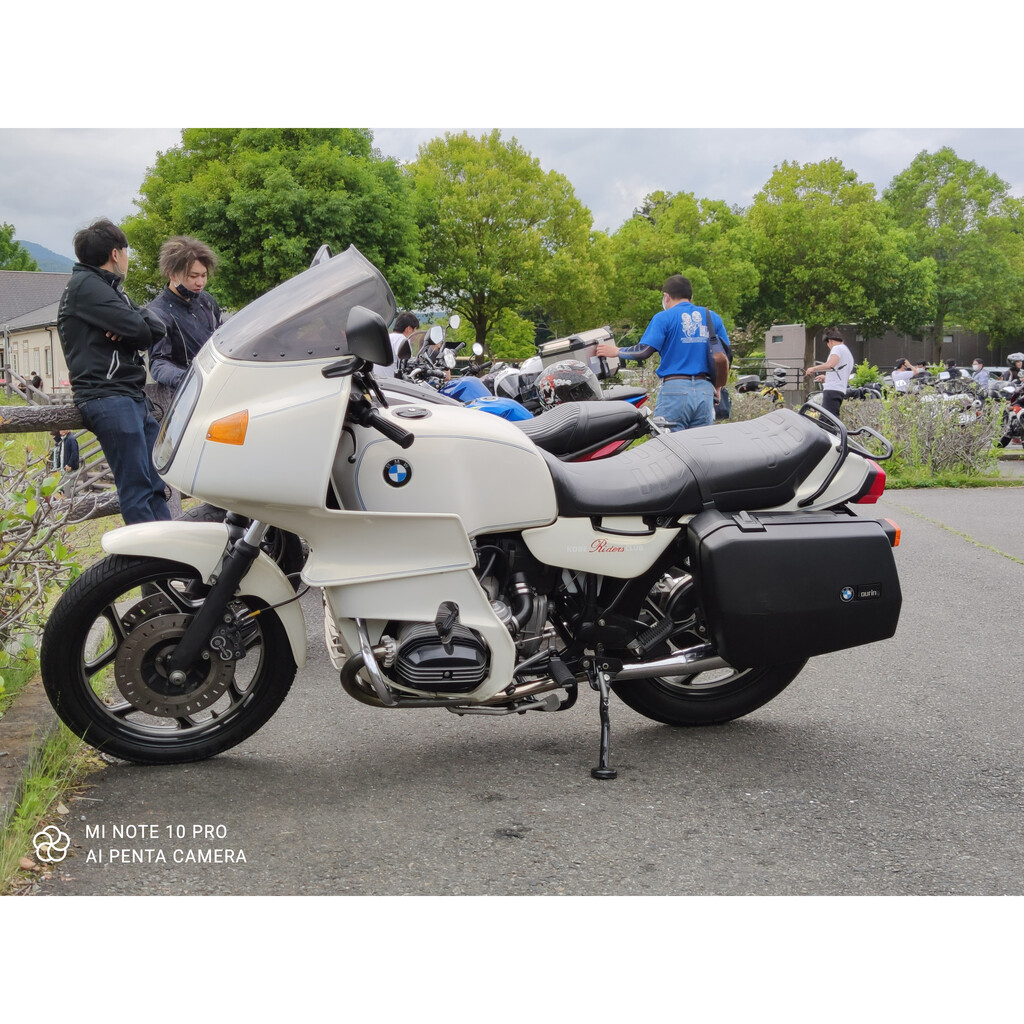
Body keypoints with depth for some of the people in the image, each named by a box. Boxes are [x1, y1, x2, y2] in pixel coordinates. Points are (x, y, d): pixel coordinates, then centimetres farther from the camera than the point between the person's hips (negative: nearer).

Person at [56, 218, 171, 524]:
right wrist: (138, 323, 5)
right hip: (107, 397, -9)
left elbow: (158, 329, 11)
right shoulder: (85, 286, -5)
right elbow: (140, 331, -16)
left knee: (156, 484, 6)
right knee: (136, 487, -12)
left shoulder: (109, 289, 24)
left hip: (133, 397, 9)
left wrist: (136, 323, -8)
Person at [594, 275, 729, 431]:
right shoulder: (713, 317, 14)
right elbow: (724, 357, 12)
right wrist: (717, 387, 24)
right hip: (705, 389, 4)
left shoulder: (664, 317, 1)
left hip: (675, 388, -4)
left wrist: (616, 351, 7)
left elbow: (644, 351, -9)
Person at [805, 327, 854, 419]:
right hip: (842, 391, 10)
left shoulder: (837, 348, -2)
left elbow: (830, 364, -22)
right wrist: (826, 378, 47)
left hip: (833, 390, -10)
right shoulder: (849, 353, 29)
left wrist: (813, 368, -9)